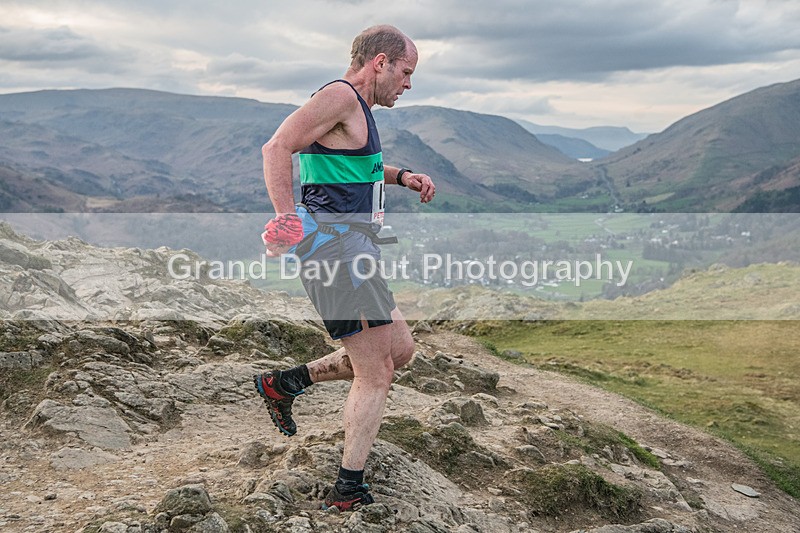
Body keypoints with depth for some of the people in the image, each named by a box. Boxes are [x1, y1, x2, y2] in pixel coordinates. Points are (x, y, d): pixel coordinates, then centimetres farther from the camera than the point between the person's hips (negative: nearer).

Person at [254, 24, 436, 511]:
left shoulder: (358, 106, 22)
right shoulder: (340, 96, -10)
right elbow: (278, 147, -21)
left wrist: (400, 176, 24)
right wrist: (286, 218, -30)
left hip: (351, 252, 11)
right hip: (336, 245, -11)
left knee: (400, 350, 17)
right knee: (376, 376, -5)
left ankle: (285, 384, 22)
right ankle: (348, 493, 7)